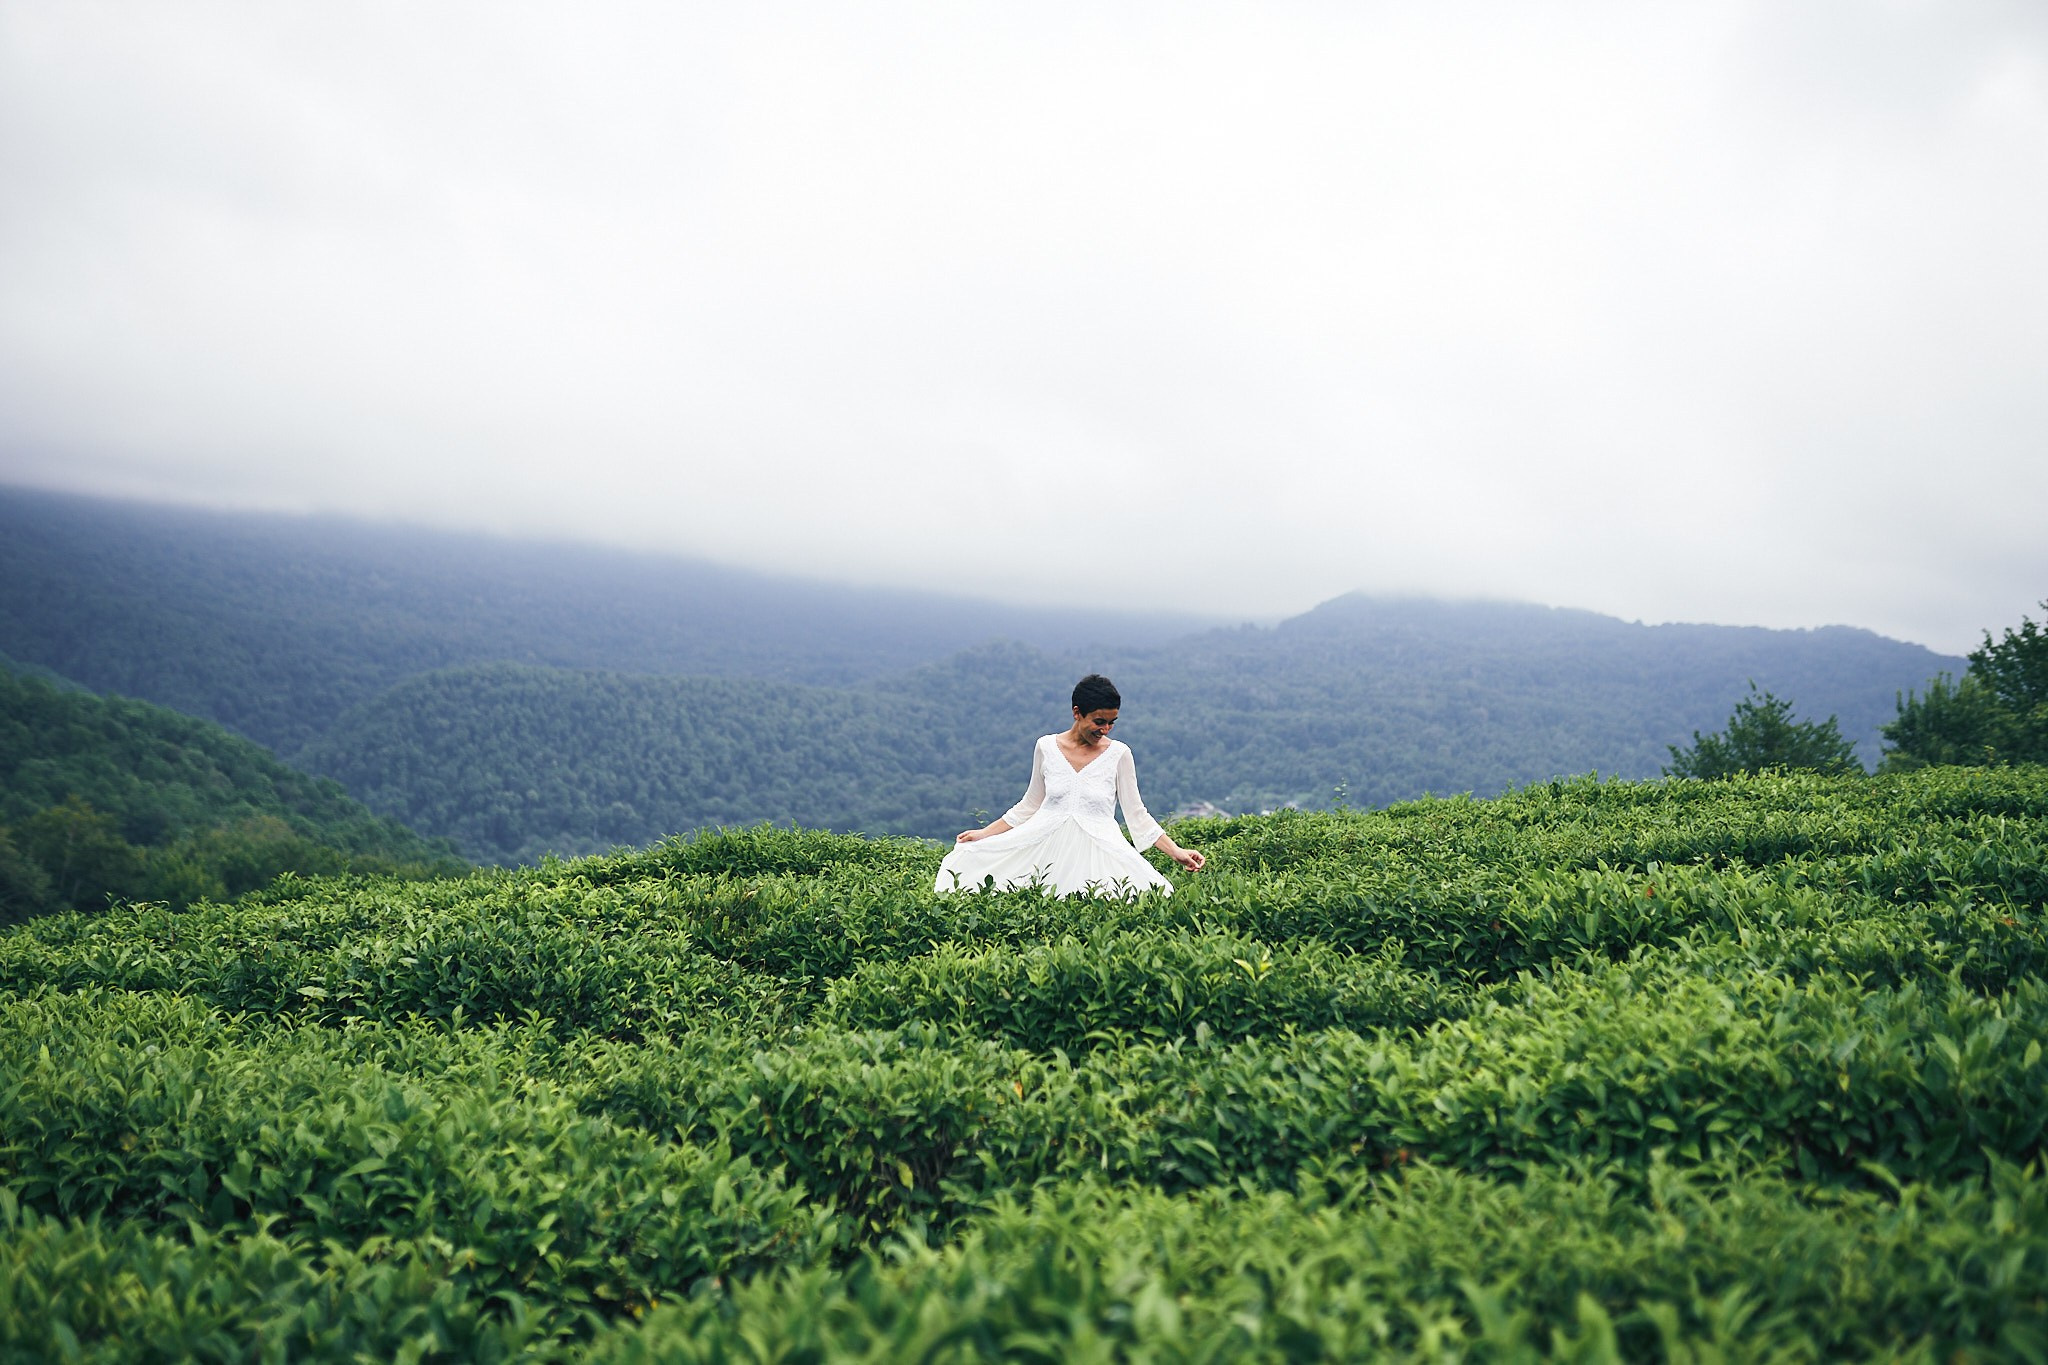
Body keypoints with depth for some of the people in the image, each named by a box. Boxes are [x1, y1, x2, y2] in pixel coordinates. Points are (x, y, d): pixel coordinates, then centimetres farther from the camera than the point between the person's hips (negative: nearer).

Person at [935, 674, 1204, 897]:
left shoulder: (1118, 753, 1)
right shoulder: (1047, 747, 5)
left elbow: (1136, 814, 5)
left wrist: (1175, 851, -3)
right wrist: (984, 834, 14)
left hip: (1097, 852, -2)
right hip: (1045, 849, 2)